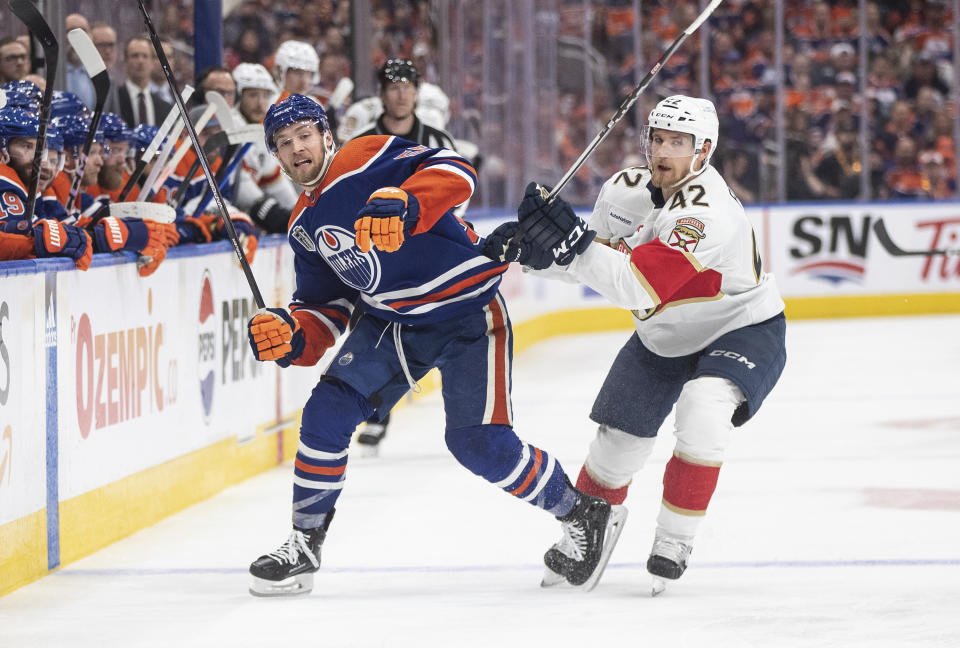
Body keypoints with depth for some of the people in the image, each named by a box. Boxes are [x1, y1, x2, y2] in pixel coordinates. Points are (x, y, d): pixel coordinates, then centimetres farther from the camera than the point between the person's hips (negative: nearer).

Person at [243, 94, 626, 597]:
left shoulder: (368, 159, -14)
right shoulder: (305, 225, 9)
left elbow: (454, 173, -28)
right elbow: (325, 308, 13)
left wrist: (402, 205, -46)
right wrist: (288, 335, -9)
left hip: (468, 313, -7)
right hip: (392, 323, 7)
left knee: (480, 445, -11)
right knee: (328, 412, -7)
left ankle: (585, 515, 9)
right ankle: (303, 545, 4)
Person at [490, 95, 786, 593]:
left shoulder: (707, 212, -34)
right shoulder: (624, 190, -9)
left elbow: (638, 286, -41)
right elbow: (597, 257, 4)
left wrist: (571, 244, -47)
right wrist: (528, 244, -12)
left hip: (743, 330, -7)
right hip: (664, 338, 7)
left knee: (702, 412, -32)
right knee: (618, 439, 8)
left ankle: (673, 542, -16)